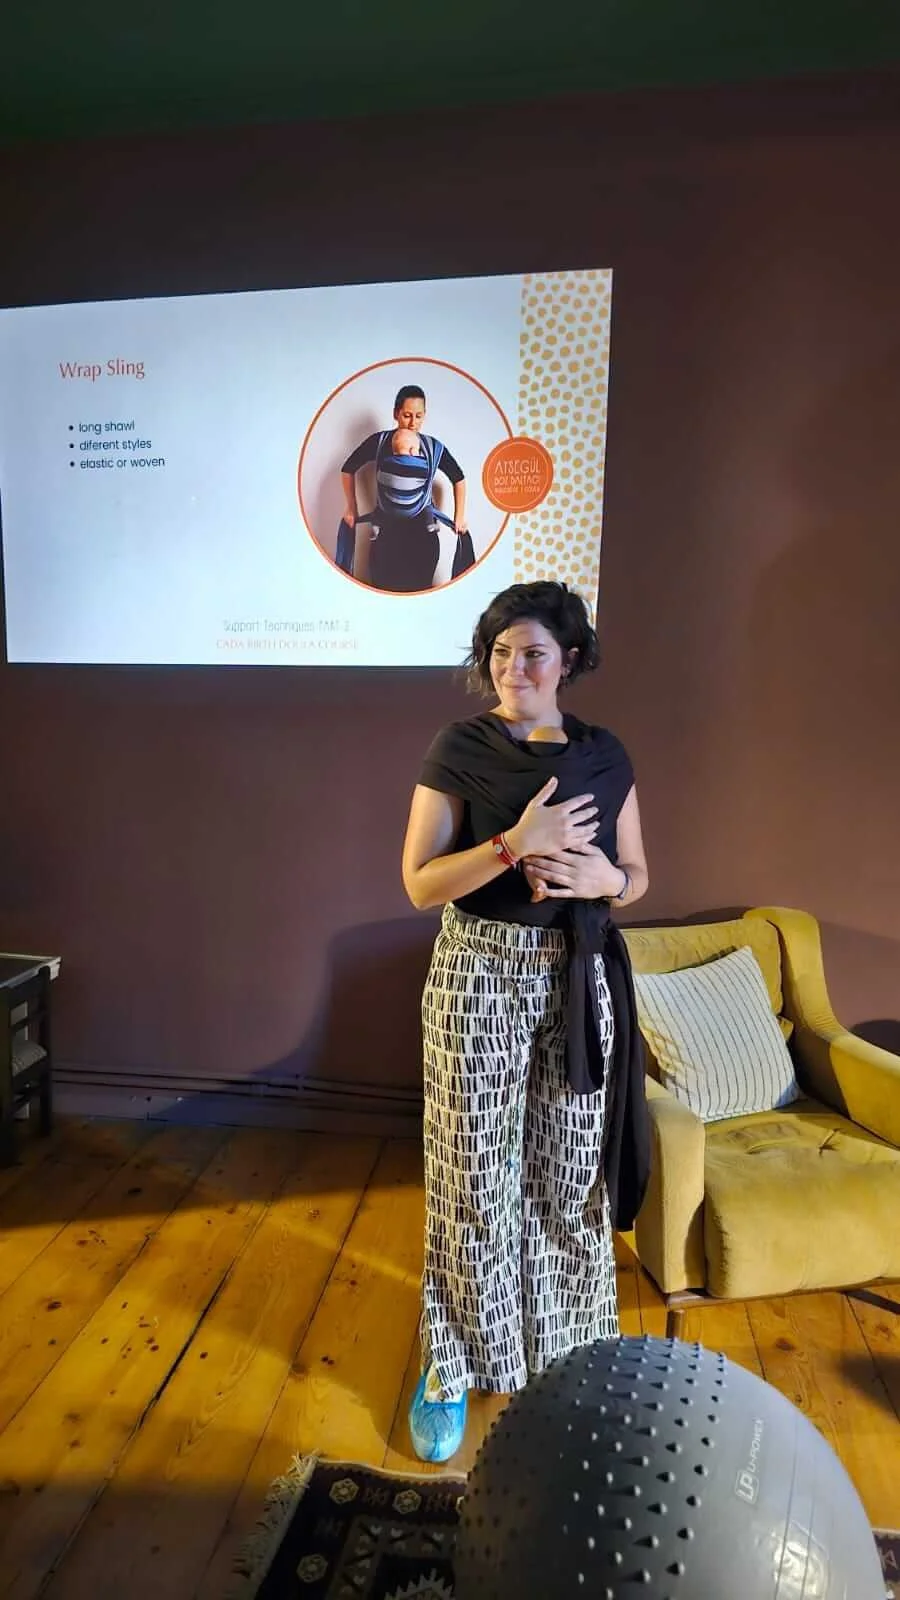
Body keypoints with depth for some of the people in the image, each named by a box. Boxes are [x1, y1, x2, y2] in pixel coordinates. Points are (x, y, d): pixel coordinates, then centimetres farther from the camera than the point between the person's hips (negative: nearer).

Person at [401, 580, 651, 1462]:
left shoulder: (605, 756, 3)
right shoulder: (457, 750, -6)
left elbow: (637, 876, 9)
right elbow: (420, 884, -11)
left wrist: (602, 878, -13)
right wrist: (517, 843, -22)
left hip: (579, 980, 3)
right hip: (480, 976, -3)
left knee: (572, 1175, 15)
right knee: (474, 1176, 8)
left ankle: (565, 1353, 39)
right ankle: (454, 1364, 31)